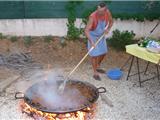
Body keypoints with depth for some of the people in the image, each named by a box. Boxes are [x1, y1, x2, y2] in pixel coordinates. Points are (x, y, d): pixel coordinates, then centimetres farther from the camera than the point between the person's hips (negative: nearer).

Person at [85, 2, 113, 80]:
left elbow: (111, 21, 3)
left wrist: (108, 29, -16)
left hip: (101, 35, 6)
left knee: (103, 52, 15)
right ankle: (95, 73, 8)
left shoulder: (107, 13, -17)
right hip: (93, 36, -6)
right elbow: (86, 30, -37)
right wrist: (91, 41, -49)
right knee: (94, 55, -6)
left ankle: (98, 67, 37)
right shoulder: (93, 16, -33)